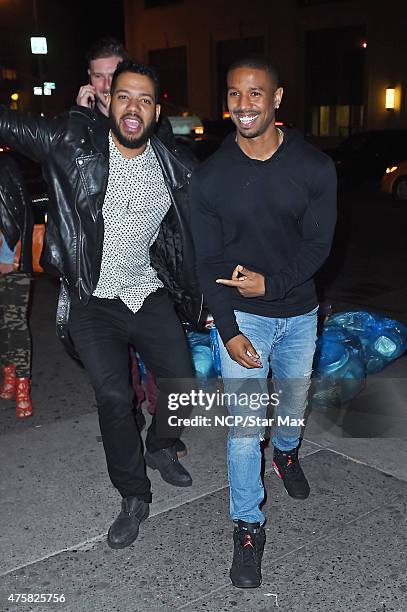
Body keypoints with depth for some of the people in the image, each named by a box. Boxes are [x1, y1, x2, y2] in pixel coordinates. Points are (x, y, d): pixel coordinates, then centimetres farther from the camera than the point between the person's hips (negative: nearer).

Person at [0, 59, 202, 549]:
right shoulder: (73, 143, -11)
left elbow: (186, 238, 7)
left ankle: (160, 449, 40)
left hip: (150, 295, 3)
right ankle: (134, 499, 17)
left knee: (183, 383, 8)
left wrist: (202, 297, 9)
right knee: (113, 398, -4)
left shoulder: (170, 167, -3)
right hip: (94, 303, -3)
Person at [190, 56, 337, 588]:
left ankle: (286, 453, 57)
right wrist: (228, 331, -15)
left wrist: (271, 283, -20)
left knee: (294, 399, 23)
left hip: (299, 311, 2)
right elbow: (208, 262, -8)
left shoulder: (315, 168, -9)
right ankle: (248, 527, 16)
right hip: (241, 316, -2)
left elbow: (319, 244, -7)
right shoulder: (210, 176, -10)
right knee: (244, 425, -3)